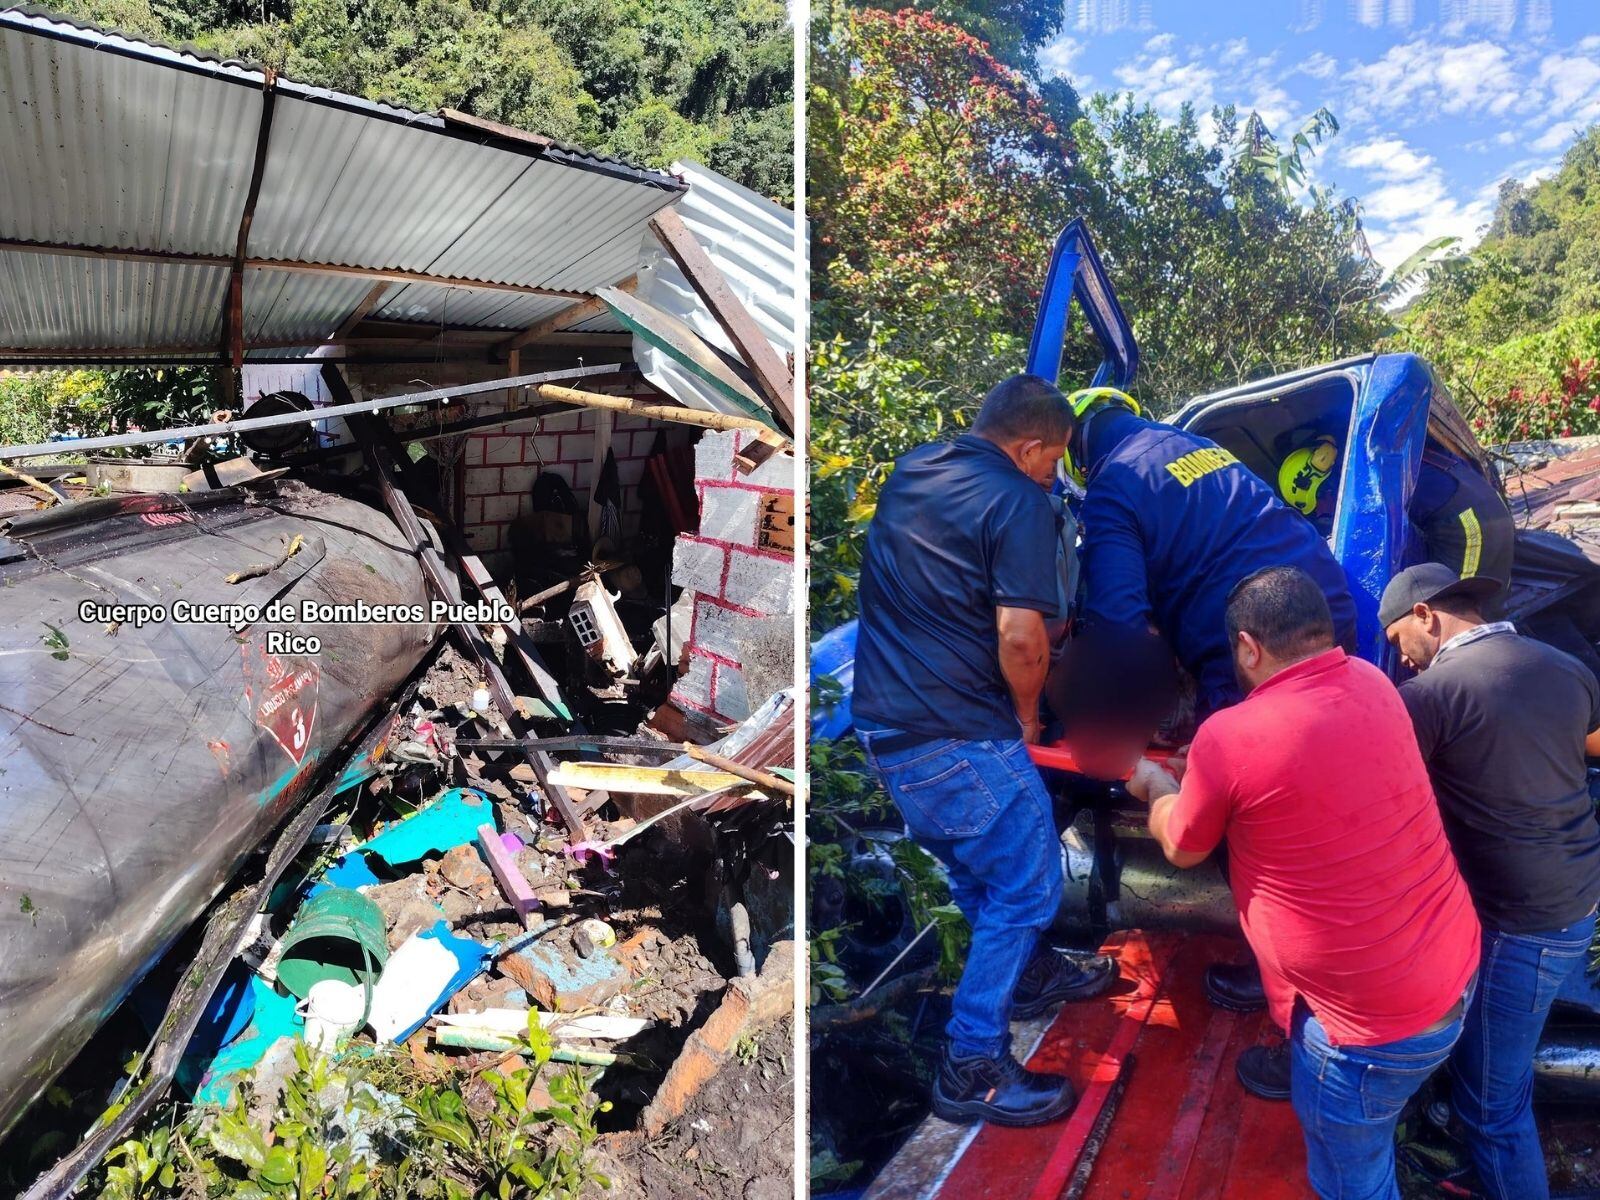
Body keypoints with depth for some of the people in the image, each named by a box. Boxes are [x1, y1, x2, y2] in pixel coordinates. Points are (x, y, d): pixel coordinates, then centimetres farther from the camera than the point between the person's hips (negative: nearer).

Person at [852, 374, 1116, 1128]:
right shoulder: (1017, 501, -13)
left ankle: (1028, 976, 46)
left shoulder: (910, 471, 11)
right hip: (956, 735, -9)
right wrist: (1027, 715, -3)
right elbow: (1020, 637, -23)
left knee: (978, 868, 26)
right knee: (1027, 885, 5)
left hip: (883, 720, 9)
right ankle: (973, 1070, 11)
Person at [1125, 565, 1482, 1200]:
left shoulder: (1228, 738, -22)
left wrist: (1155, 786, 18)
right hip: (1458, 968, 6)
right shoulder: (1372, 682, -2)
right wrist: (1201, 775, 29)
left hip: (1377, 1021, -6)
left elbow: (1182, 848, -2)